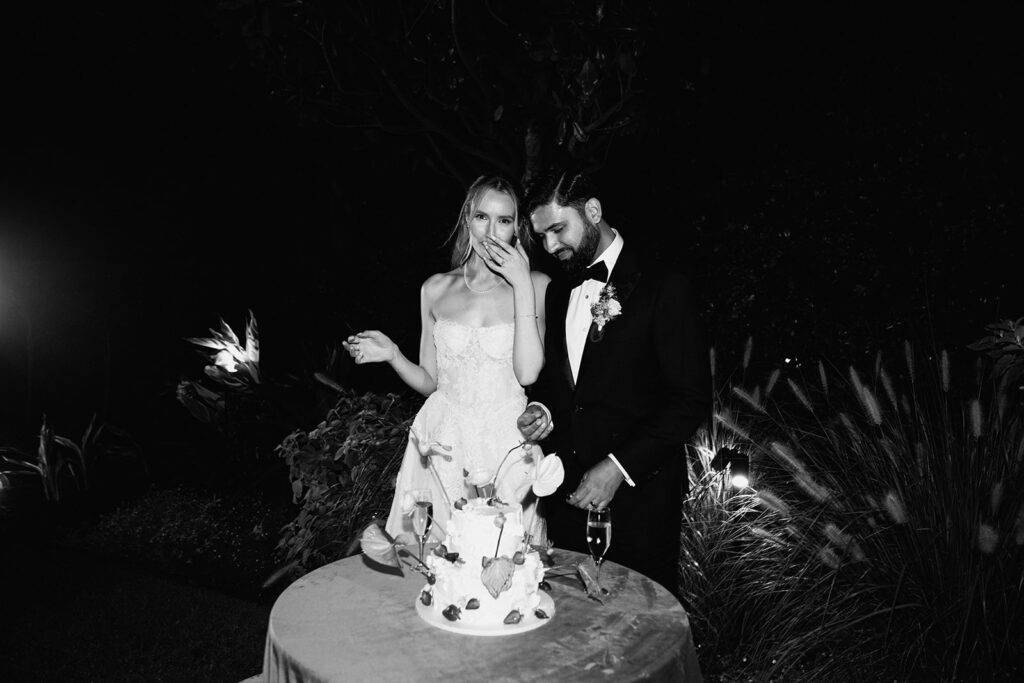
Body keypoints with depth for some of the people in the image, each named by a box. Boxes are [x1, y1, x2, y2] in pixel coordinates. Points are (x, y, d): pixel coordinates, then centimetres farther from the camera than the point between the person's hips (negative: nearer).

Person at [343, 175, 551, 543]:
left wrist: (522, 286, -13)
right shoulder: (436, 289, 5)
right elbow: (429, 382, 10)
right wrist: (392, 355, -9)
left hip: (508, 448, -1)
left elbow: (528, 372, -14)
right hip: (443, 448, 2)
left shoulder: (536, 285, -1)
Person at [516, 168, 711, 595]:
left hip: (637, 499, -5)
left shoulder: (662, 288, -9)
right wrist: (542, 411, -2)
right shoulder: (557, 292, 12)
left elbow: (691, 400, -12)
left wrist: (619, 466, -17)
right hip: (565, 497, 5)